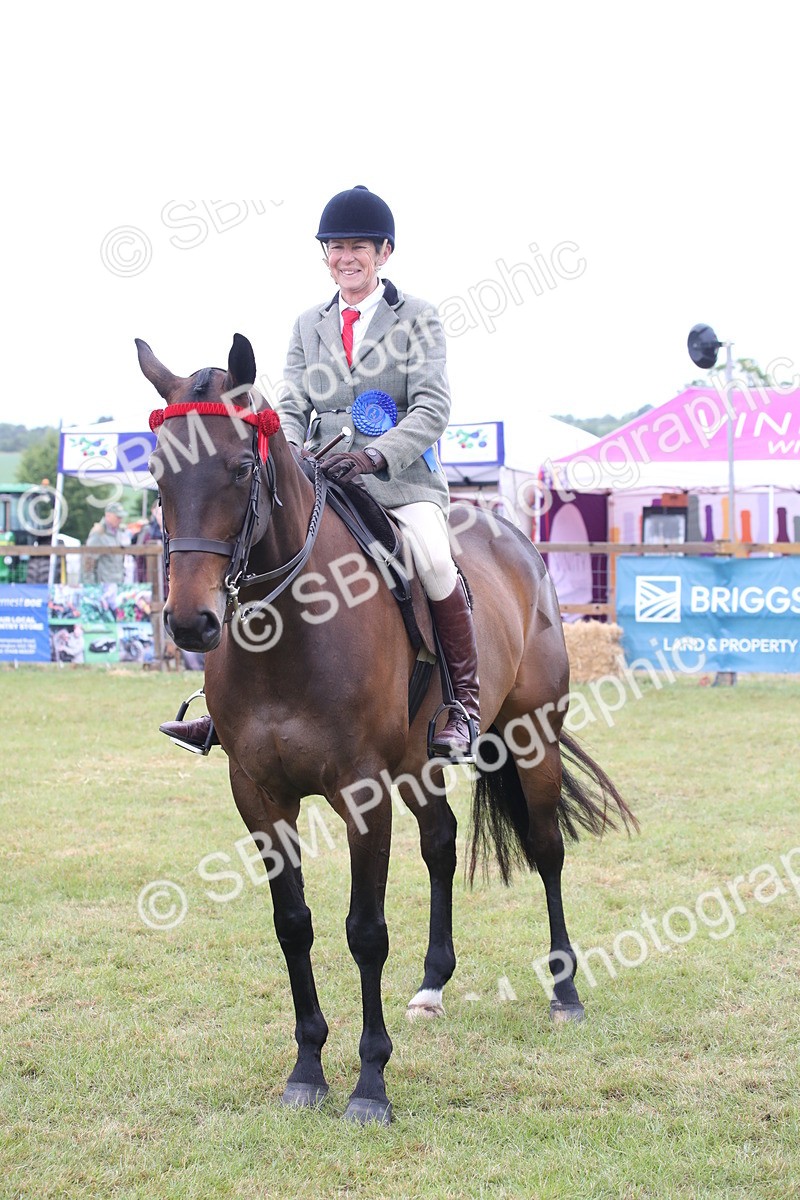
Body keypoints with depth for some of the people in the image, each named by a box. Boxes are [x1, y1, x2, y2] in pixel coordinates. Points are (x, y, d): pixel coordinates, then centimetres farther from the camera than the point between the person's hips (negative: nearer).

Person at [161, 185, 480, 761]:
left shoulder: (417, 317, 5)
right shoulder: (309, 325, 18)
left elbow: (432, 408, -6)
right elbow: (292, 405, 10)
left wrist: (373, 456, -23)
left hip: (403, 479, -4)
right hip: (322, 481, 5)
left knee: (433, 561, -31)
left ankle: (465, 700, -15)